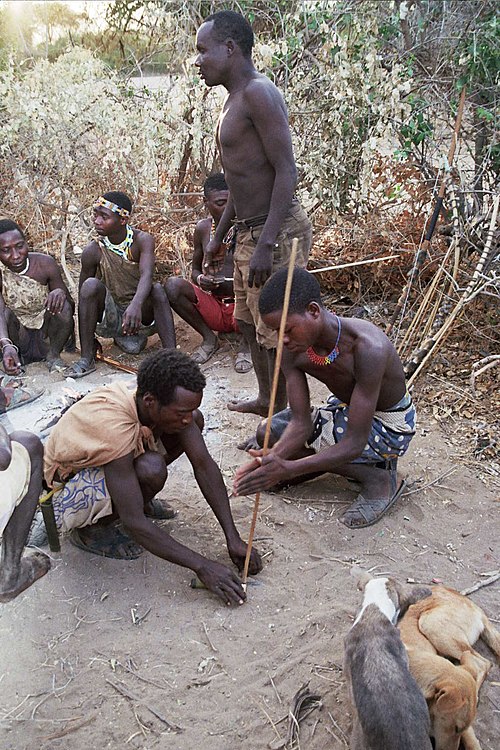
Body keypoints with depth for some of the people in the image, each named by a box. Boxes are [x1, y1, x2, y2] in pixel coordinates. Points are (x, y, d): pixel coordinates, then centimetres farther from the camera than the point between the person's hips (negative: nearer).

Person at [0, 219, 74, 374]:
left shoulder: (45, 263, -14)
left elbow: (71, 307, -10)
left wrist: (60, 293, -36)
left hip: (46, 337, 0)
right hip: (19, 337, 0)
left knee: (63, 307, -28)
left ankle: (53, 355, -3)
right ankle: (18, 356, -3)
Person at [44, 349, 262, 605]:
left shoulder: (168, 404, -20)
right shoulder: (115, 427, -39)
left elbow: (204, 465, -14)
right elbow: (133, 522, -37)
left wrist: (233, 538, -19)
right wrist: (202, 566, -34)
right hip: (65, 488, -7)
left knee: (197, 419, -7)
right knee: (151, 470, -37)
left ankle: (133, 496, 5)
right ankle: (89, 529, -9)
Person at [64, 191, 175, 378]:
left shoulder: (142, 240, -15)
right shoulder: (93, 251, -12)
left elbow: (146, 276, -32)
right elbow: (83, 297, -4)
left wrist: (136, 305, -52)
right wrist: (88, 339, -7)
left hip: (140, 314, -1)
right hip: (109, 317, 1)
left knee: (157, 290, -29)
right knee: (91, 285, -26)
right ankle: (87, 358, -23)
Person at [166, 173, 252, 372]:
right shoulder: (202, 229, 2)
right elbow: (195, 269, 13)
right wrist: (200, 279, -11)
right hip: (213, 309, 4)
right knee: (173, 285, -19)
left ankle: (245, 342, -3)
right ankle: (209, 339, -1)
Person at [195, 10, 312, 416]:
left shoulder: (258, 93, -15)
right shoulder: (236, 99, 16)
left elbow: (286, 170, -21)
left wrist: (266, 244, -27)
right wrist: (219, 235, 25)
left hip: (275, 232, -11)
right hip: (249, 232, 11)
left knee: (276, 334, -3)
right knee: (248, 322, 22)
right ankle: (267, 399, 39)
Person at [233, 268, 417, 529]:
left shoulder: (367, 347, -39)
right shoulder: (293, 350, -19)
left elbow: (355, 442, -37)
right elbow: (300, 422, -20)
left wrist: (288, 469, -48)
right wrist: (273, 458, -41)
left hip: (388, 426, -7)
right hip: (346, 408, 7)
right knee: (267, 434, -4)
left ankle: (379, 479, -4)